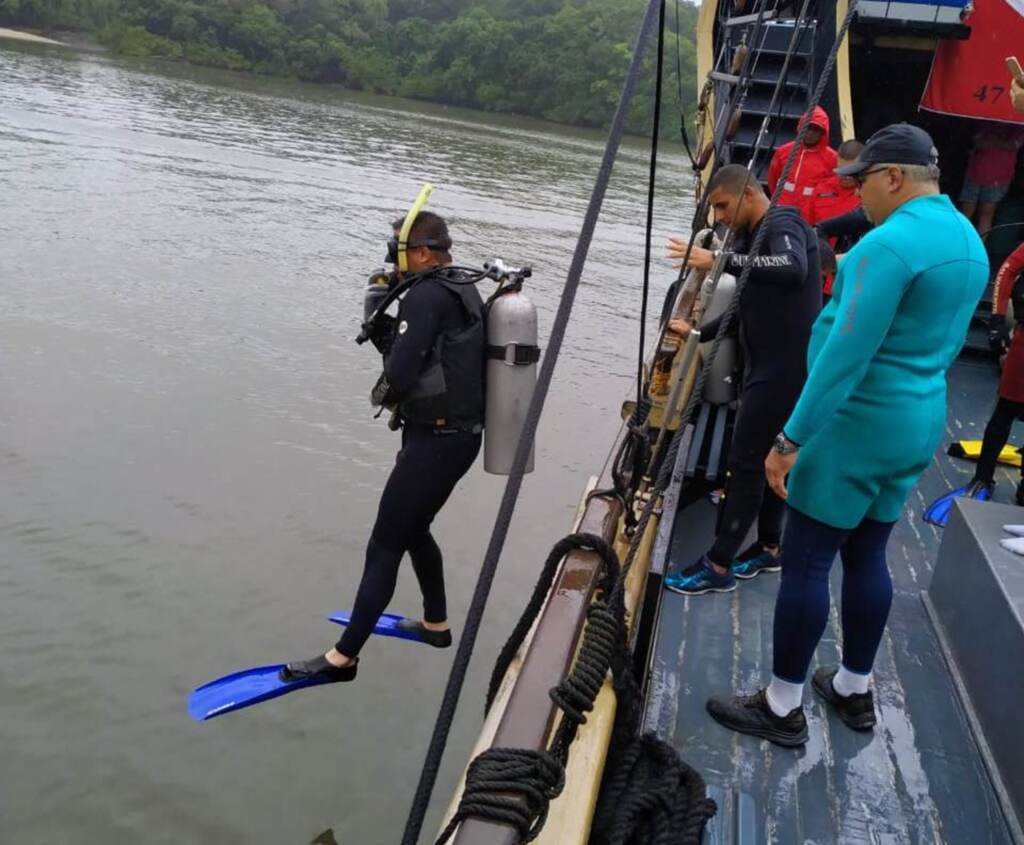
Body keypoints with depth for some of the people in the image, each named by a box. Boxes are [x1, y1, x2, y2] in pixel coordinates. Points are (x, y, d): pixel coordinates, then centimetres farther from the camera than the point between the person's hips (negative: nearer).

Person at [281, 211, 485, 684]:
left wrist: (383, 393, -2)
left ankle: (343, 658, 8)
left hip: (434, 441, -10)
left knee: (384, 549, -2)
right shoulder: (461, 292, 12)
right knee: (414, 530, 27)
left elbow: (399, 373, -23)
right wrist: (380, 323, 5)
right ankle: (437, 625, 42)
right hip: (461, 435, 10)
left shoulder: (426, 295, -17)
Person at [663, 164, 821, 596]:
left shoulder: (783, 223, -14)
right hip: (769, 364, 10)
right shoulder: (755, 237, 16)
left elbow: (793, 269, -37)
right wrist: (697, 333, 14)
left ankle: (718, 566, 1)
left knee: (746, 462, -6)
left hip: (786, 367, -10)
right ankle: (768, 547, 30)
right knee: (769, 456, 17)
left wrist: (721, 260, -38)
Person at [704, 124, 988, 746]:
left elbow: (846, 355, -25)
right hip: (919, 425, 9)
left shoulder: (891, 242, -20)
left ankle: (783, 709, 11)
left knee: (805, 561, 0)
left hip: (859, 425, -9)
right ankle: (855, 690, 32)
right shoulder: (969, 241, 10)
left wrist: (791, 438, -23)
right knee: (867, 557, 19)